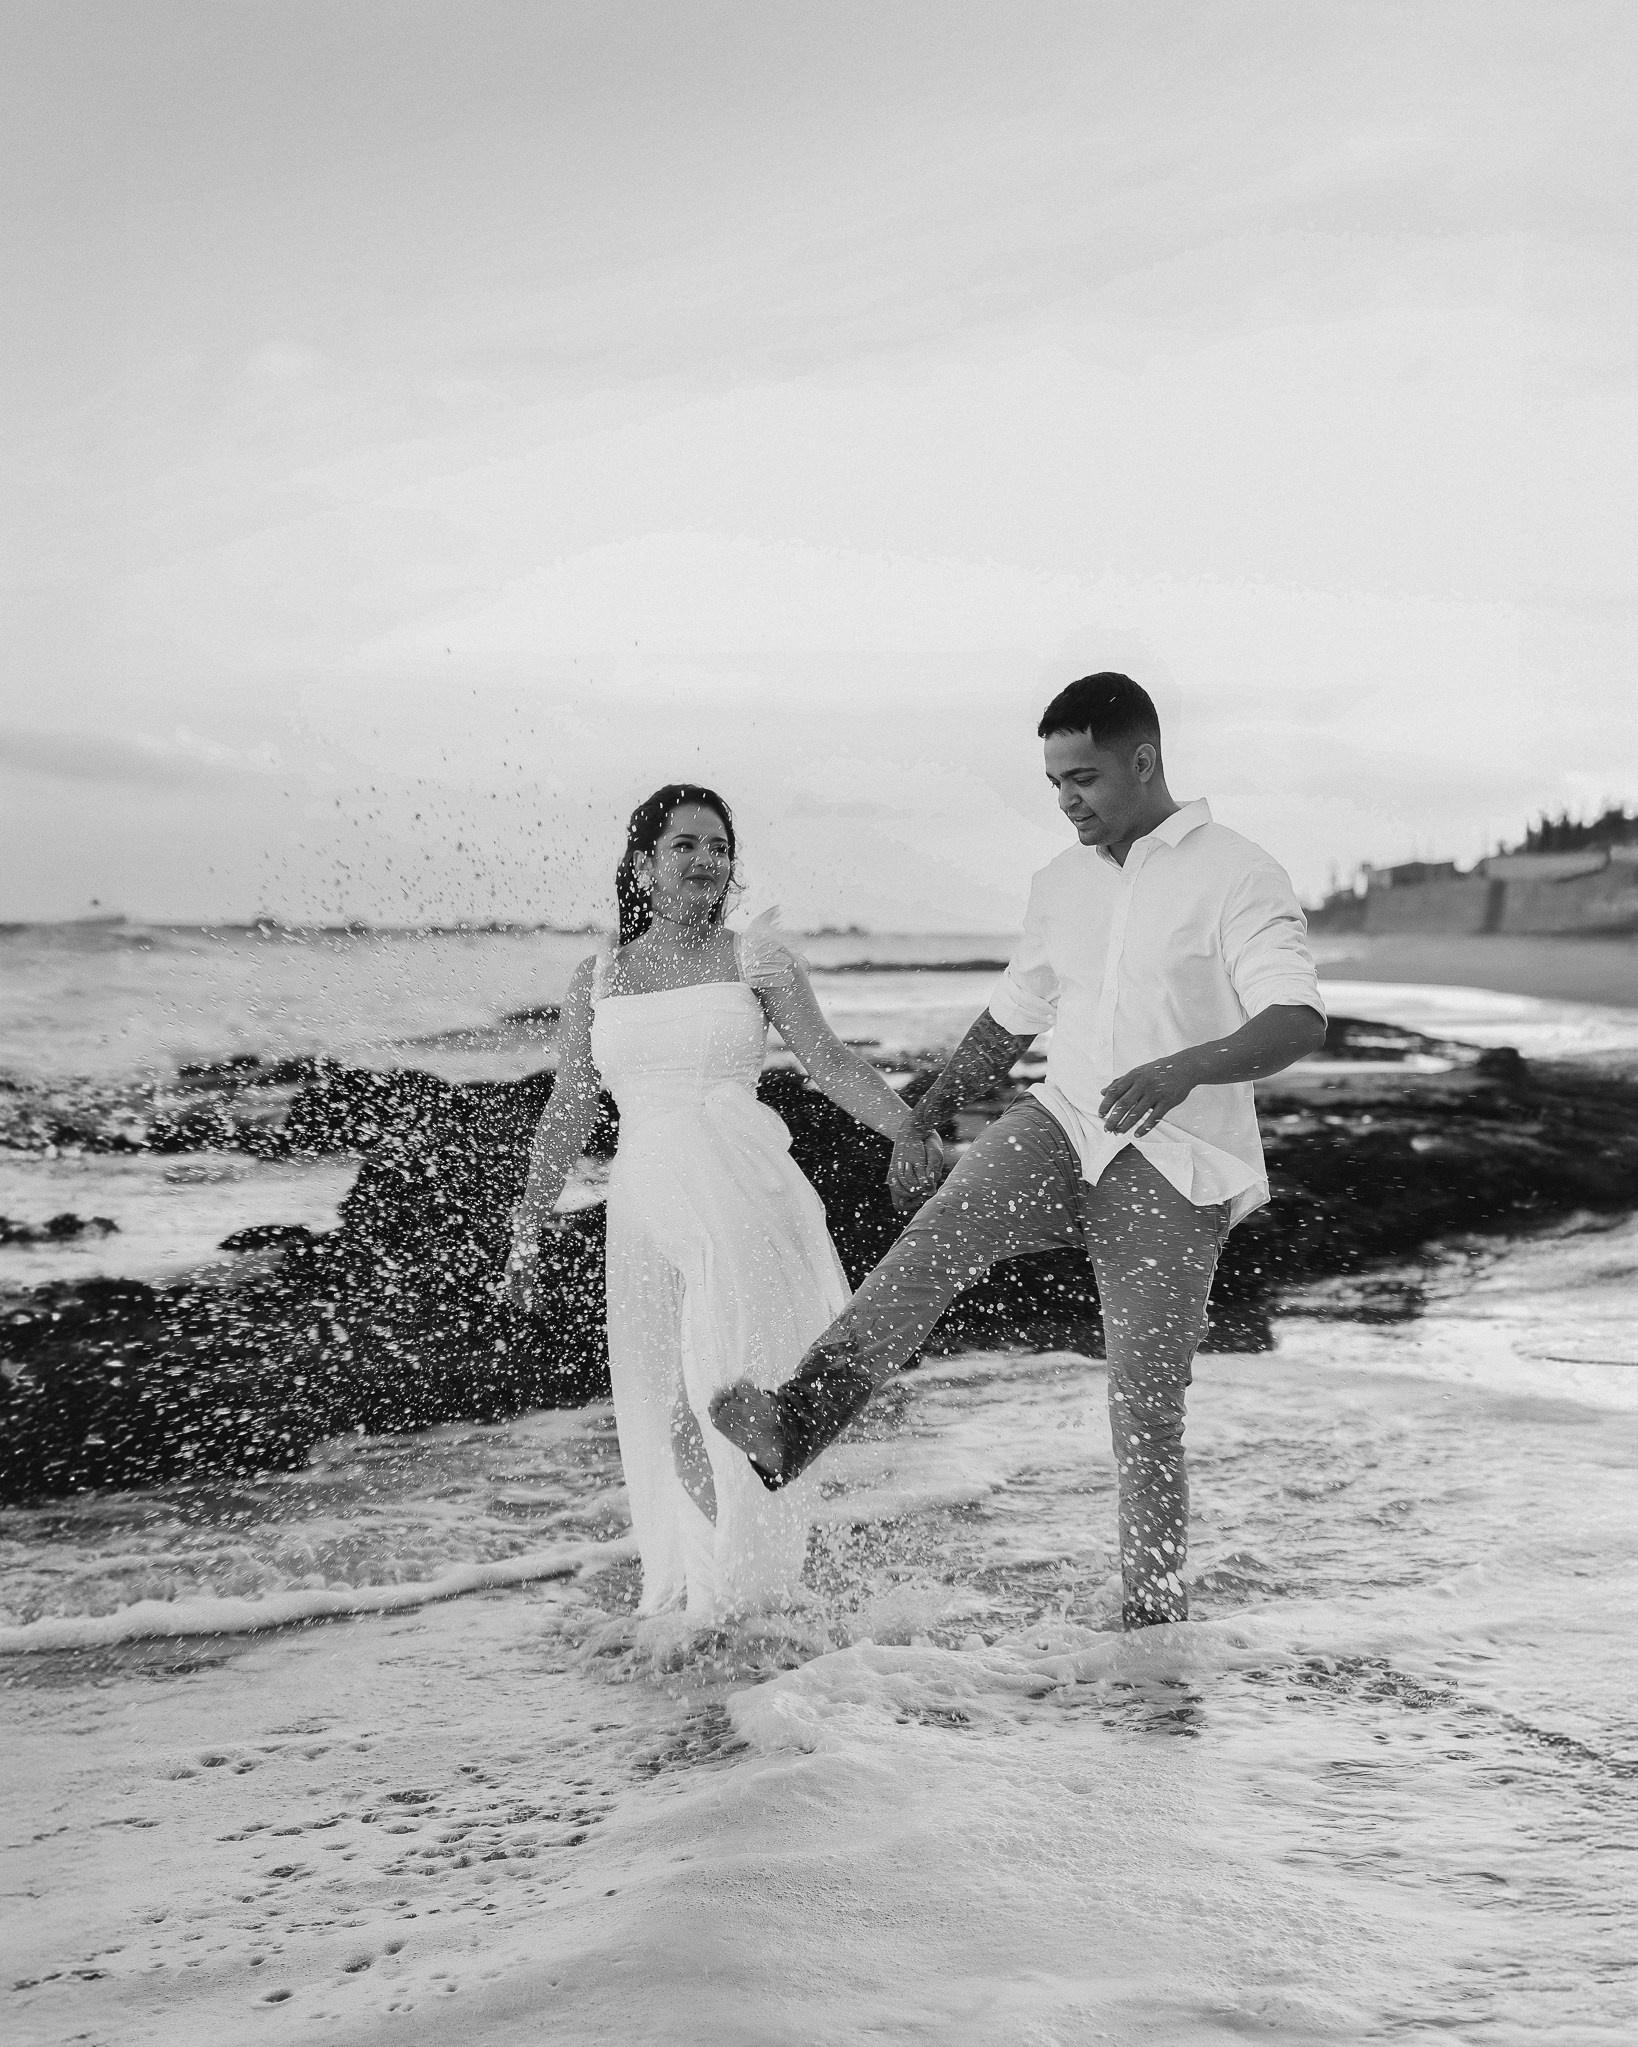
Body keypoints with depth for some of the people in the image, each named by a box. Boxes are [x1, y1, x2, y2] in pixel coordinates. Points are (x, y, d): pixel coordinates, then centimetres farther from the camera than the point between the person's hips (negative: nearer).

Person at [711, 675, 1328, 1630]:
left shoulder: (1237, 875, -6)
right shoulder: (1063, 883, 15)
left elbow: (1300, 1020, -18)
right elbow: (1012, 1017, 27)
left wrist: (1185, 1069, -34)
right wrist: (927, 1115, 18)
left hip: (1173, 1165, -4)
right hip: (1063, 1124, 5)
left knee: (1146, 1407, -6)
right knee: (939, 1235, -25)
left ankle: (1155, 1610, 10)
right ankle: (793, 1426, -39)